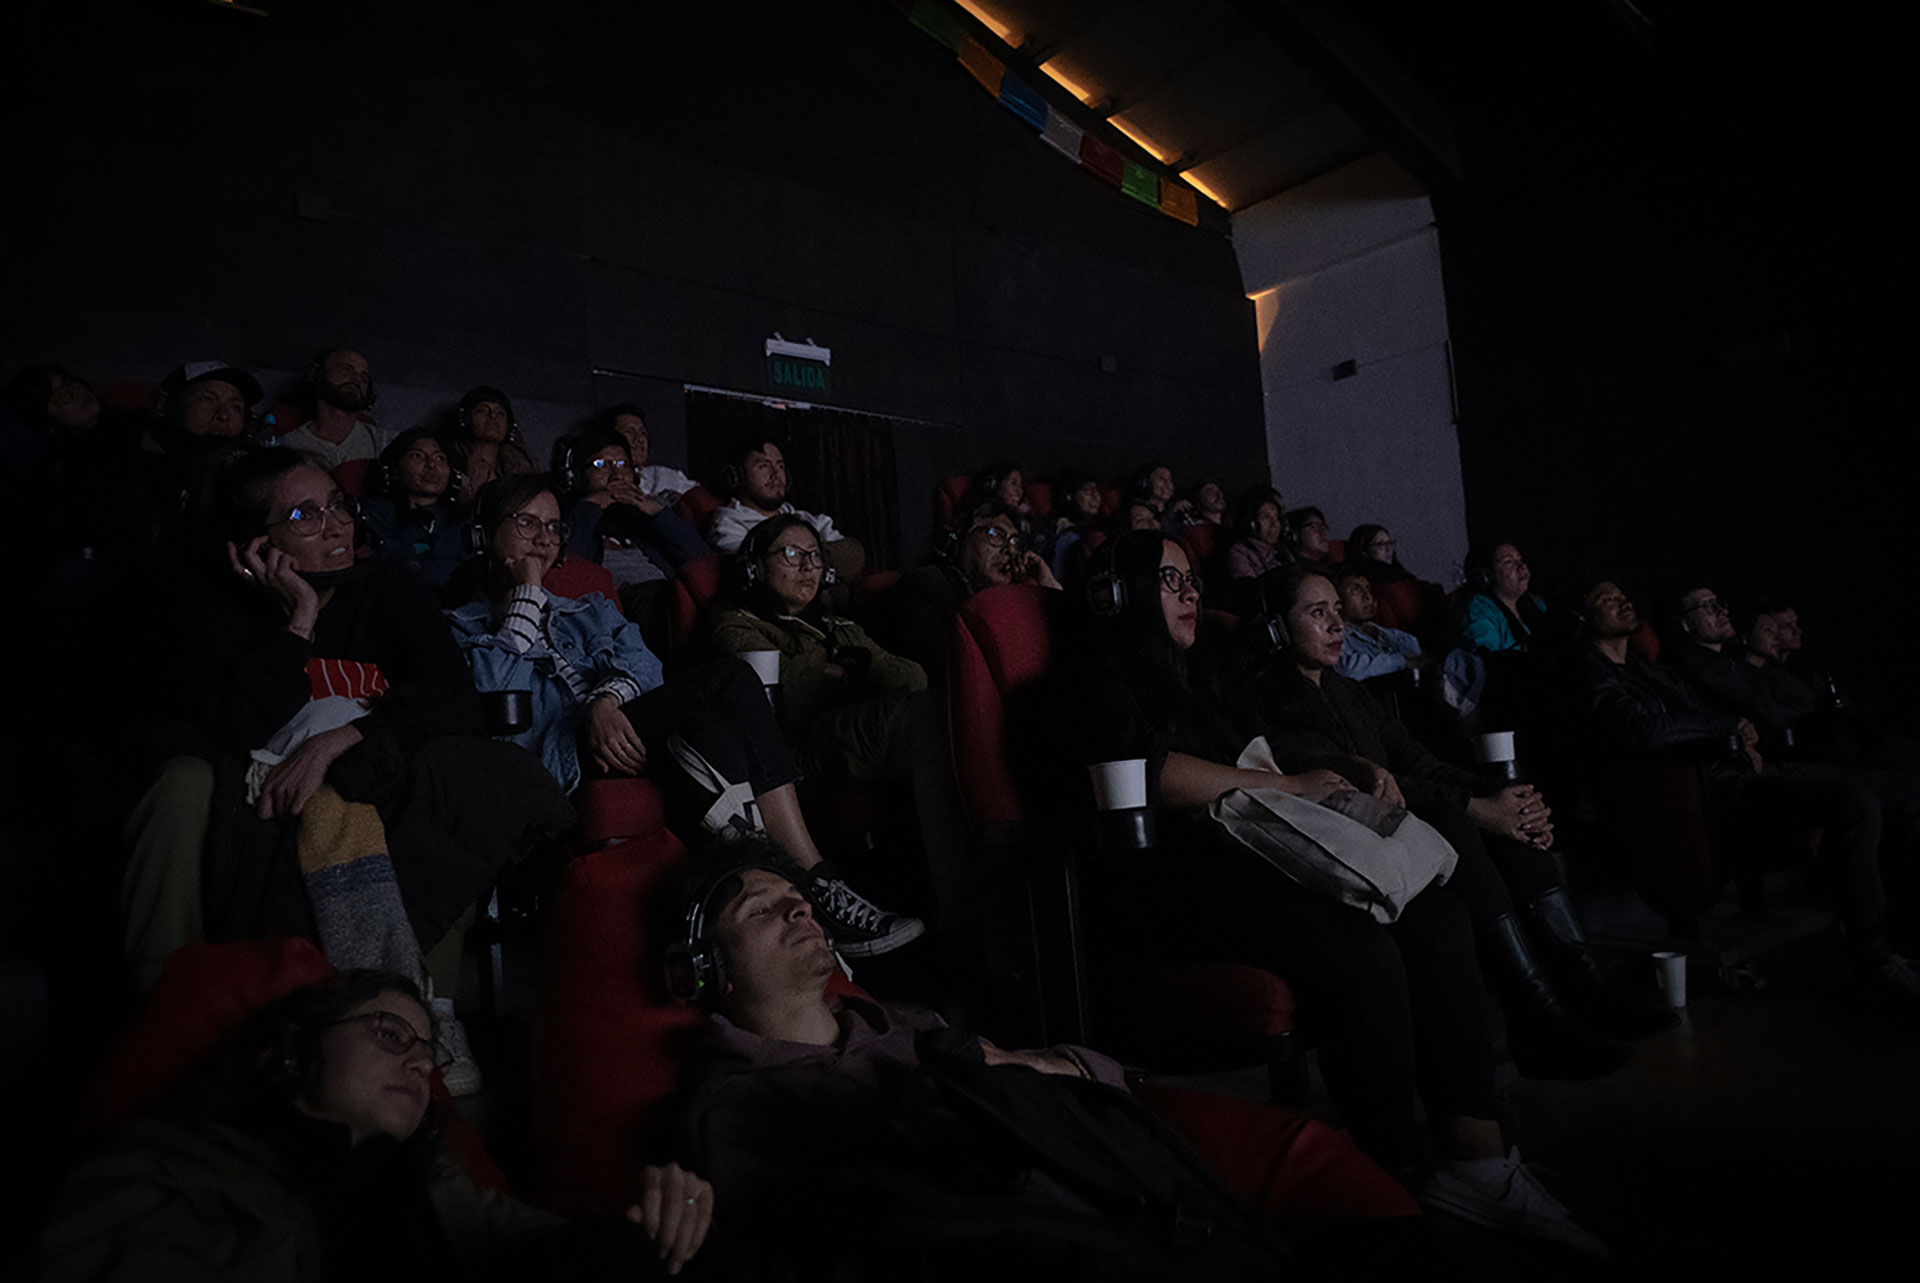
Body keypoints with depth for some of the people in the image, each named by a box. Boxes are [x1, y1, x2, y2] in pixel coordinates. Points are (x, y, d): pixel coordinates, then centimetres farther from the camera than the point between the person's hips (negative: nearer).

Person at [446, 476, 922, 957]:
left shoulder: (591, 610, 35)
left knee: (731, 675, -28)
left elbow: (640, 661, 11)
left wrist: (606, 699, -12)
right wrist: (527, 594, 7)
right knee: (720, 682, -30)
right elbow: (491, 689, -2)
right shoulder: (464, 625, 22)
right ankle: (814, 888, -37)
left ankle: (818, 885, -34)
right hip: (563, 755, -5)